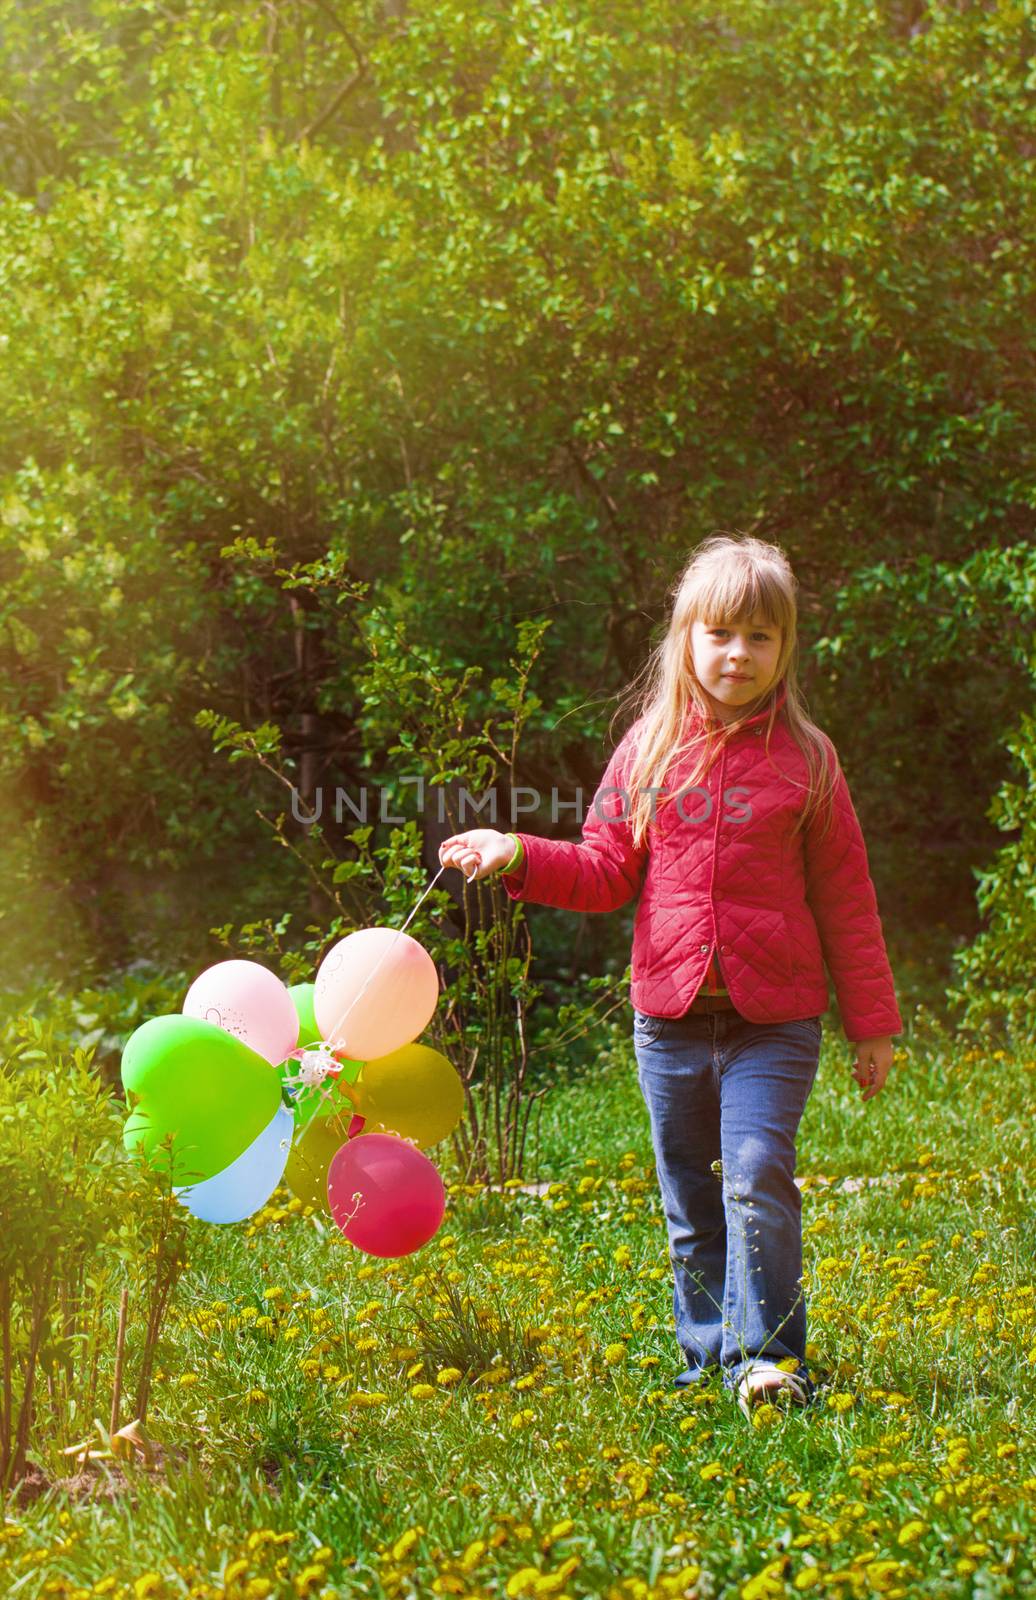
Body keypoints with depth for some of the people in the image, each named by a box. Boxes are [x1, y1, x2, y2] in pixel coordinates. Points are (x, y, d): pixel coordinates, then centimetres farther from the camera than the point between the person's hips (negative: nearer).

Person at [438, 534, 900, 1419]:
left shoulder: (804, 760, 1)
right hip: (670, 1018, 3)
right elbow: (608, 872, 9)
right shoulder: (649, 749, 6)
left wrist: (873, 1022, 5)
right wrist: (518, 856, -7)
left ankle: (768, 1354, -8)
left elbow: (846, 898, 4)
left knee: (757, 1176, -18)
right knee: (690, 1203, 10)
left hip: (773, 1020, -3)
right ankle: (707, 1360, 22)